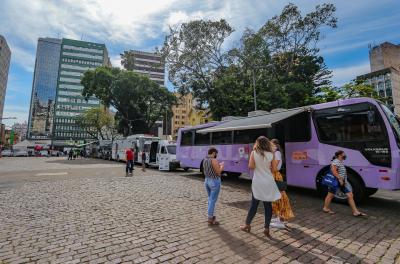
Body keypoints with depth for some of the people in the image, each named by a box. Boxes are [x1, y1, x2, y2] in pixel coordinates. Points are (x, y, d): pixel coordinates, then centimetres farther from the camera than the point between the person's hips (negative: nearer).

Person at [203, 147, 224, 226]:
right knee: (213, 201, -1)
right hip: (215, 182, -9)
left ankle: (210, 216, 32)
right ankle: (210, 220, 7)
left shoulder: (204, 160, 8)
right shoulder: (214, 160, -18)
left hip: (207, 181, 9)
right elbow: (218, 172, -17)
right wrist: (222, 166, 0)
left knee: (210, 199, 20)